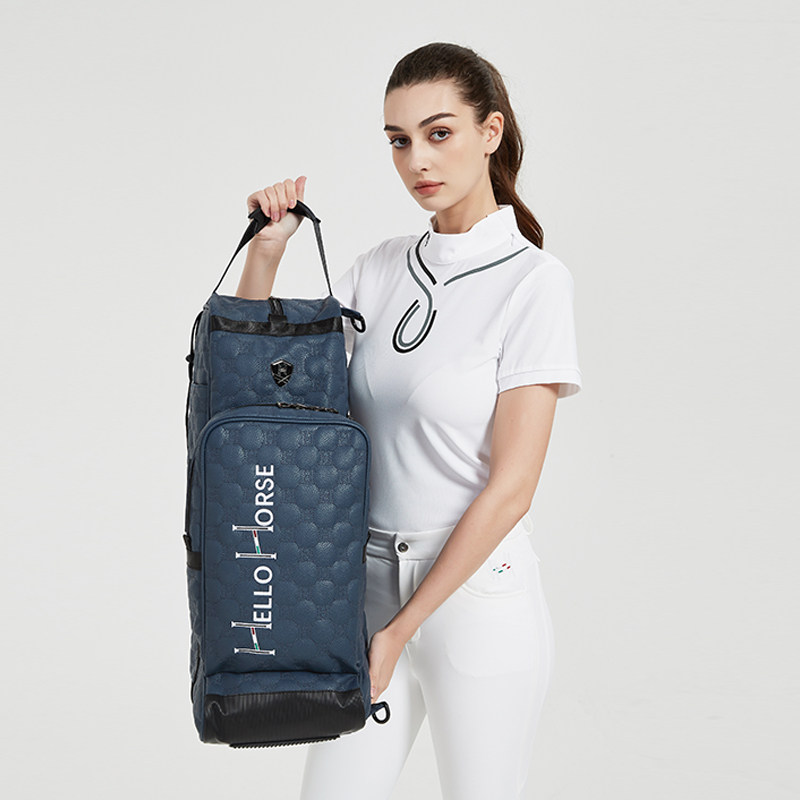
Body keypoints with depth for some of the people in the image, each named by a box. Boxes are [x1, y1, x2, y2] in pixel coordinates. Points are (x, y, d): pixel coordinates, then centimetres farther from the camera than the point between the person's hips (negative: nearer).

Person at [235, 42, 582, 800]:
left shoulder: (533, 280, -12)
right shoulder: (380, 269, 5)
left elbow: (510, 486, -15)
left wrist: (402, 630, -13)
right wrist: (266, 249, -4)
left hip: (478, 596, -5)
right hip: (370, 584, 5)